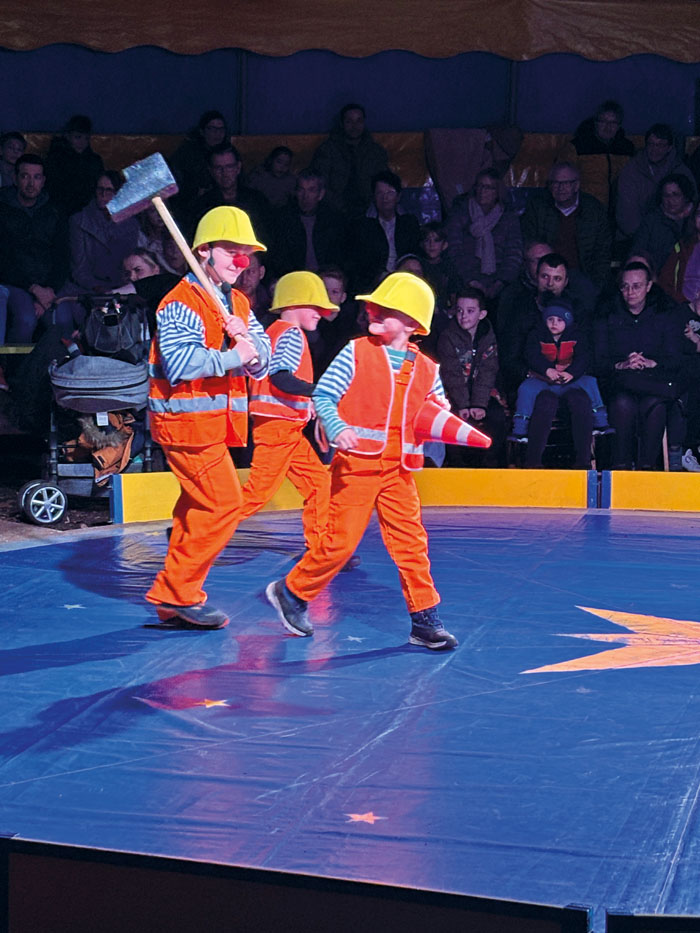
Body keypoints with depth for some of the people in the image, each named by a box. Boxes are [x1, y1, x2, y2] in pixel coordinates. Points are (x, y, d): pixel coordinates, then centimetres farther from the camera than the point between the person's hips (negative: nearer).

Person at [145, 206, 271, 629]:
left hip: (217, 422, 9)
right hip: (187, 420, -9)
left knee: (198, 507, 13)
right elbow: (179, 362, -27)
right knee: (224, 503, -11)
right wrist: (233, 357, -23)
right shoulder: (182, 302, -13)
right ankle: (177, 593, -3)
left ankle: (177, 600, 21)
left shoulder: (239, 304, 14)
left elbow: (263, 359, 5)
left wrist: (246, 338, -15)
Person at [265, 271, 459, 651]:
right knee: (341, 539, -2)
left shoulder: (426, 369, 8)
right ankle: (291, 592, 18)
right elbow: (322, 396, -3)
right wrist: (336, 428, -20)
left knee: (411, 541, 1)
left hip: (399, 470, 4)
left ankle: (425, 620, 8)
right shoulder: (356, 353, -2)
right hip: (356, 463, -4)